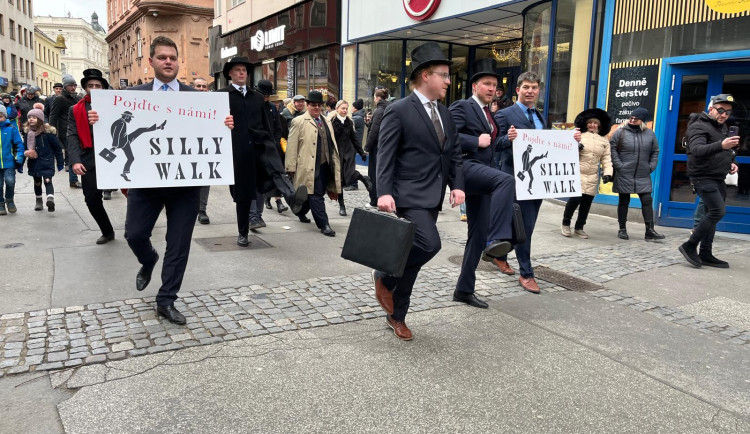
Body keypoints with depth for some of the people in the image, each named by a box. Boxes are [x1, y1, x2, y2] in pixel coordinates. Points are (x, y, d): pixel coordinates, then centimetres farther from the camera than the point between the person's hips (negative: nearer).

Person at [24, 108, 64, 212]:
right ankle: (39, 201, 33)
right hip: (34, 163, 6)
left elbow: (57, 148, -7)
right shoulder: (28, 132, 2)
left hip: (47, 162, -6)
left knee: (47, 181, -18)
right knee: (37, 182, 18)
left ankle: (50, 200, -29)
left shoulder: (48, 132, -12)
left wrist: (60, 163, -5)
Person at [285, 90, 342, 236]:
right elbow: (291, 146, -5)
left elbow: (332, 144, 20)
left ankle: (301, 211, 39)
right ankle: (323, 225, -1)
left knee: (314, 194, 14)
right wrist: (291, 167, -9)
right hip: (309, 166, -6)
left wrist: (335, 163, 15)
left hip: (325, 165, 6)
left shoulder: (327, 122, 18)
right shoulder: (298, 122, -2)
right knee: (316, 195, -5)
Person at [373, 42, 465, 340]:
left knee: (414, 253, 11)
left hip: (432, 198, 7)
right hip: (409, 195, -7)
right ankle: (384, 277, 5)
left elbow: (454, 153, 16)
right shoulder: (399, 111, -8)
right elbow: (385, 155, -13)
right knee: (429, 244, -23)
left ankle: (397, 316, 24)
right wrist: (384, 192, -24)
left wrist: (457, 185, 2)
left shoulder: (444, 113, 15)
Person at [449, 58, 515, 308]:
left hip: (482, 173, 9)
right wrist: (476, 141, -17)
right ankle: (496, 241, -43)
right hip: (466, 168, -9)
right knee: (506, 180, -36)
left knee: (478, 234, 6)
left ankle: (464, 289, 15)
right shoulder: (462, 107, -2)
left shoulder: (489, 115, 23)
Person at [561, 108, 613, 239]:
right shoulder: (579, 136, 1)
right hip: (577, 173, -4)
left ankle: (579, 227, 21)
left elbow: (606, 159, 9)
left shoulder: (604, 140, 10)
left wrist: (607, 173, -5)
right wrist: (575, 148, -18)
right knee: (575, 198, -13)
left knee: (587, 202, 6)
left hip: (593, 177, 4)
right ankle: (565, 223, 8)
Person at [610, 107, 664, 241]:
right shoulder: (621, 132, -4)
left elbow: (655, 152, 14)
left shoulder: (650, 134, 7)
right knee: (624, 201, 6)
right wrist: (618, 165, -13)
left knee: (647, 201, 0)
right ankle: (622, 229, 16)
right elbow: (612, 148, -5)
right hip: (624, 175, -3)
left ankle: (650, 230, 4)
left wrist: (651, 166, 3)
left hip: (643, 176, 3)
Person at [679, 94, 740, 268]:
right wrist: (721, 145, -47)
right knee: (718, 211, -19)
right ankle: (690, 246, -11)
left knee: (712, 214, 9)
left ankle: (705, 254, 15)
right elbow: (697, 150, -32)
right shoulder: (699, 126, -14)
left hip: (718, 179, 9)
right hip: (703, 177, -9)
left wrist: (731, 162, 8)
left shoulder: (722, 127, 15)